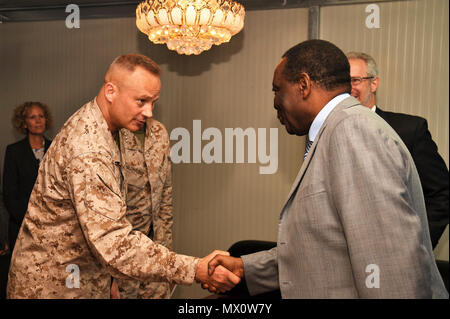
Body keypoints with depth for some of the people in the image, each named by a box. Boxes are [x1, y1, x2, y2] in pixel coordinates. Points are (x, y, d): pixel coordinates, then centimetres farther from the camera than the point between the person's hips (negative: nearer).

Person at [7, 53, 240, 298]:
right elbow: (114, 243, -34)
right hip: (55, 287, -9)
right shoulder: (88, 151, -28)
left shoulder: (92, 127, 5)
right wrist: (195, 270, -34)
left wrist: (108, 279, 12)